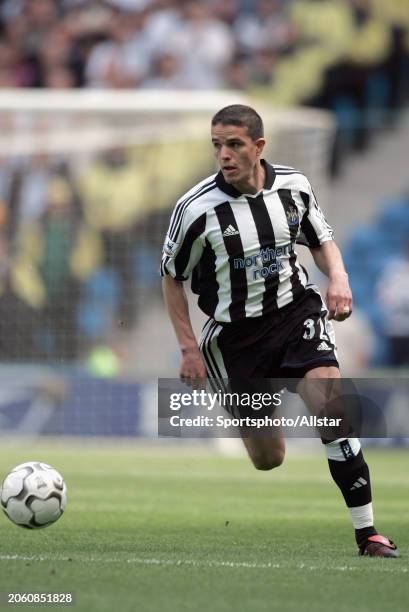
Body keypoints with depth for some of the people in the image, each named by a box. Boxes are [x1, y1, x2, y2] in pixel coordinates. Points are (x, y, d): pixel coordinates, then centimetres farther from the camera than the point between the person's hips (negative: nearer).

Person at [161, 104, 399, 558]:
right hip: (235, 332, -1)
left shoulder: (293, 186, -5)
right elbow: (171, 276, -1)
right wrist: (189, 348, -5)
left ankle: (367, 532, -18)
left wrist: (338, 278, -8)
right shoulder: (197, 208, -14)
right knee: (267, 460, 2)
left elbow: (321, 240, 14)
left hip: (295, 311, 1)